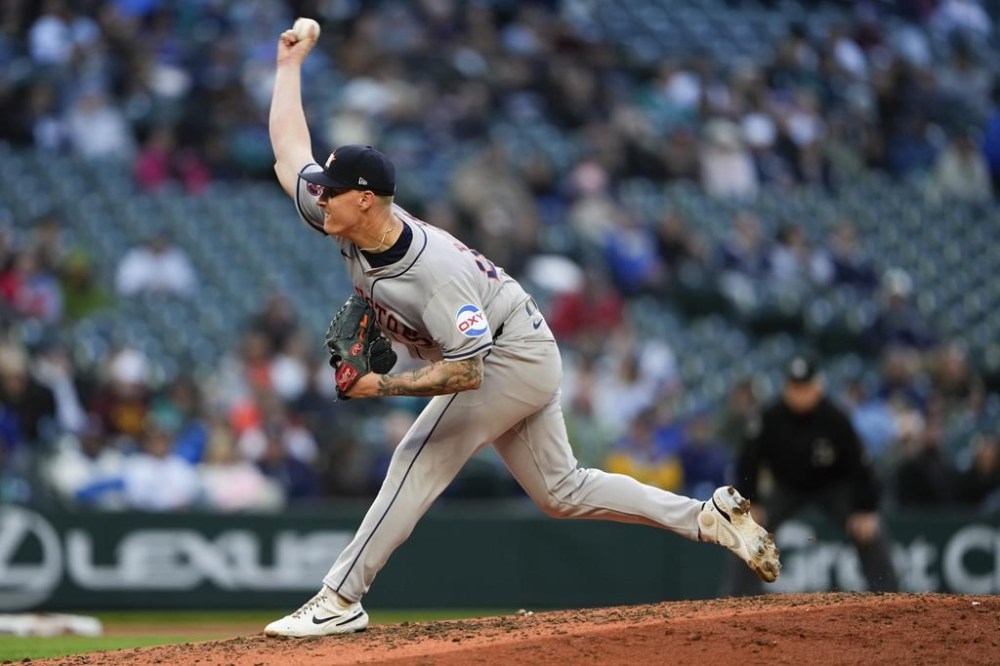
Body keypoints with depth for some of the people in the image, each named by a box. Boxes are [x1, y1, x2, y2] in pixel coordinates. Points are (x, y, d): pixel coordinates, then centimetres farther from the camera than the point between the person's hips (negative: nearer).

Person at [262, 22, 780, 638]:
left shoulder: (435, 271, -35)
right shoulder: (345, 221, -12)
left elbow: (465, 373, -37)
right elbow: (289, 147, 0)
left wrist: (381, 386, -36)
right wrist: (291, 63, 5)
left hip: (512, 357, -10)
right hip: (519, 360, 10)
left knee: (419, 462, -16)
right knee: (562, 492, 14)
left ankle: (340, 601, -14)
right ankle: (710, 517, 16)